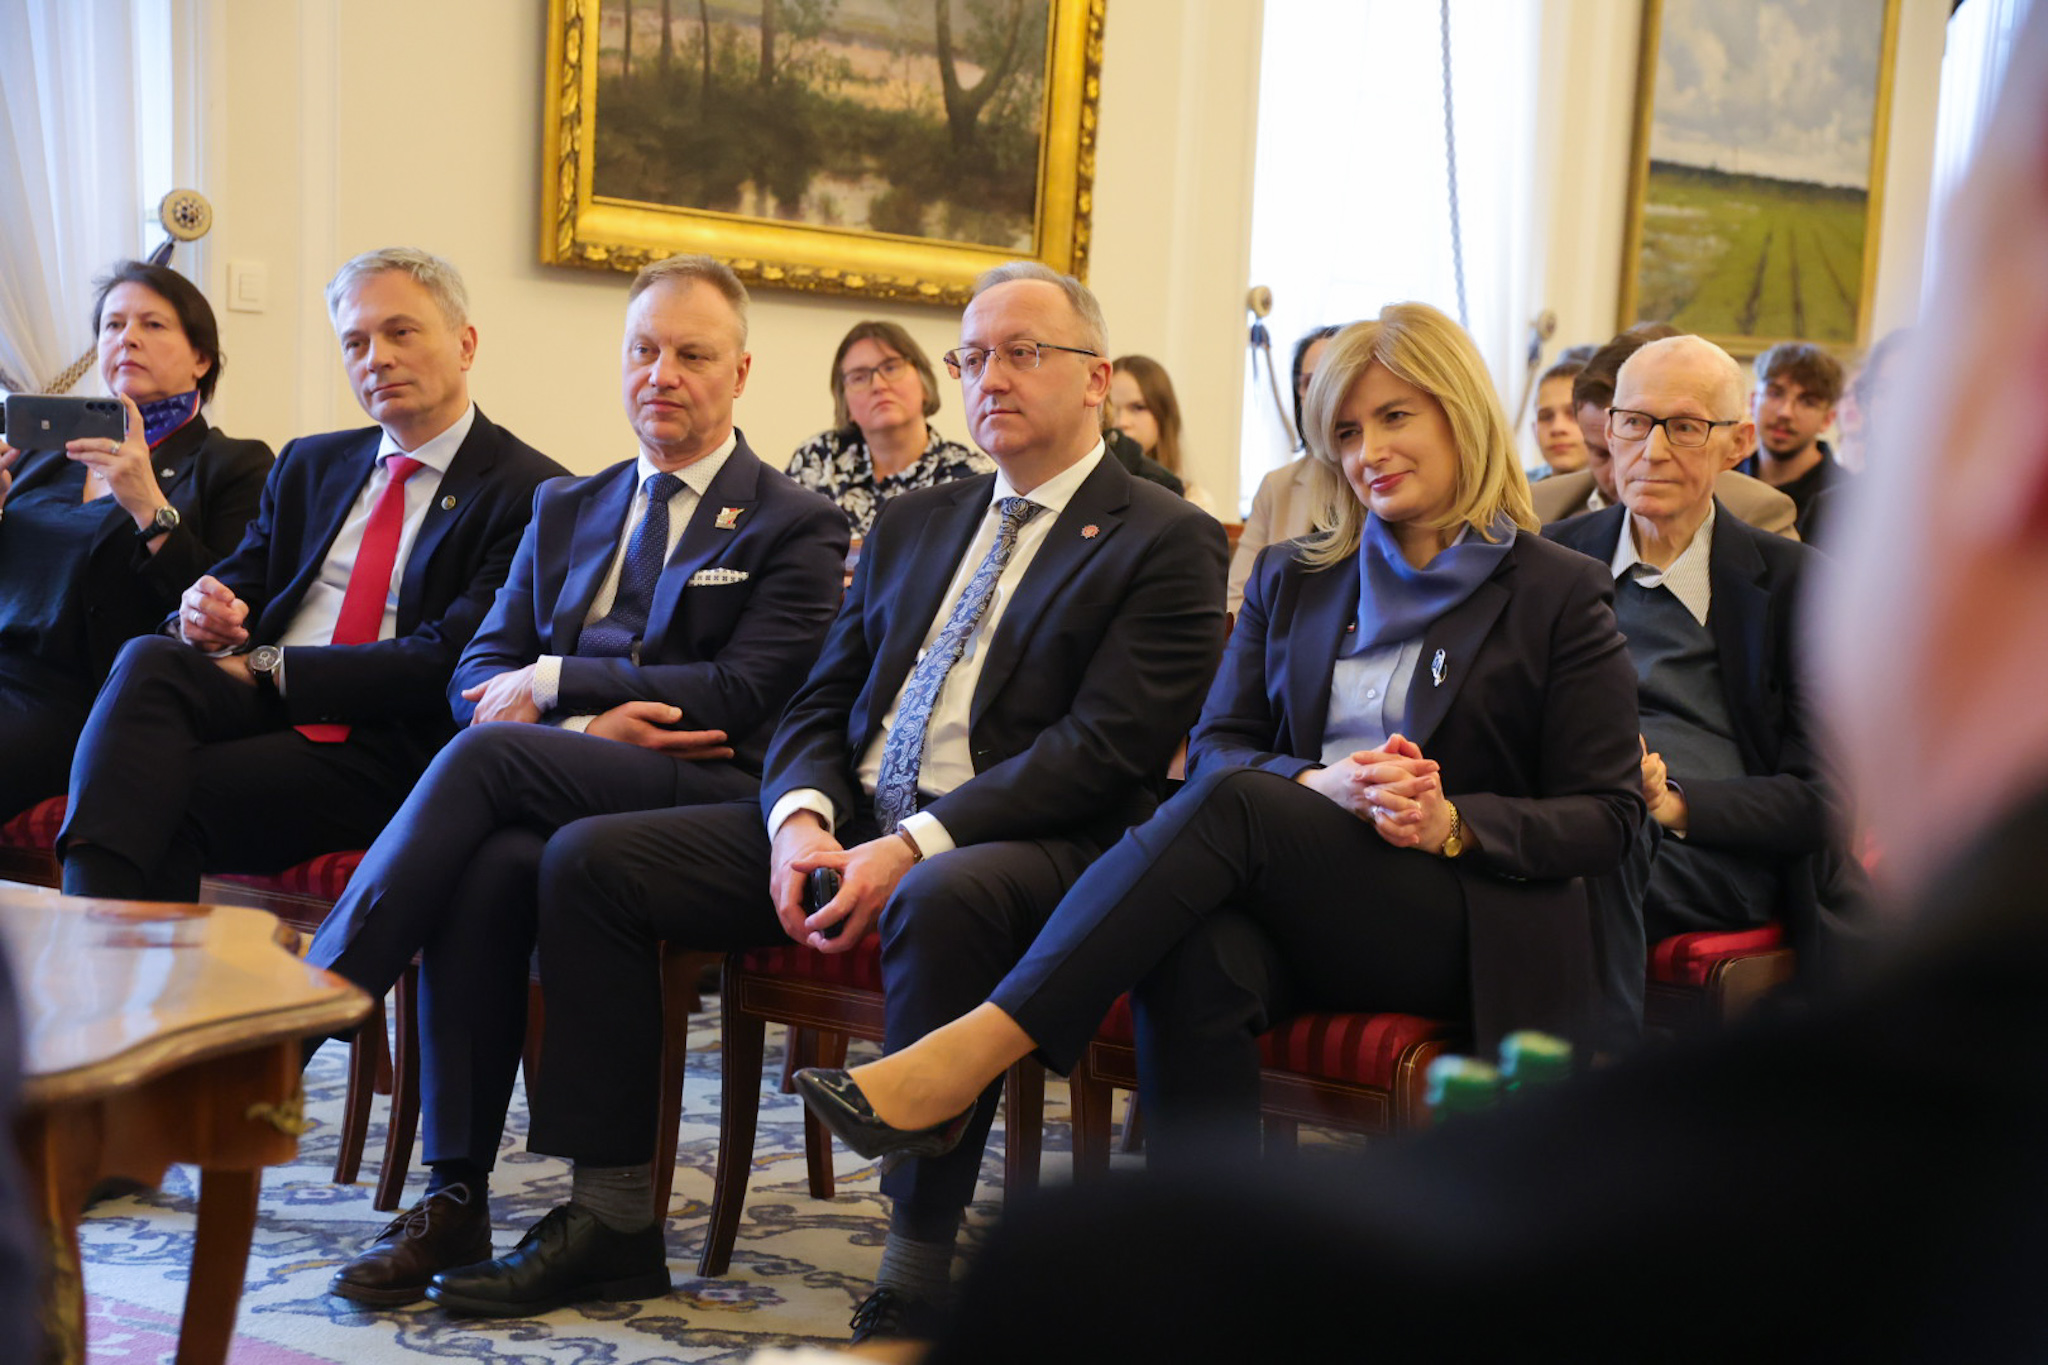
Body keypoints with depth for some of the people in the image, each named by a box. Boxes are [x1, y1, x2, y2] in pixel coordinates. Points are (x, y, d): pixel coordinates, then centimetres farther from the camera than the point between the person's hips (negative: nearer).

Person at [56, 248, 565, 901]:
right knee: (149, 660, -30)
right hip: (261, 702, 6)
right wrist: (209, 612, -6)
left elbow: (450, 663, -11)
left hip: (387, 748, -5)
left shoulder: (531, 492, -1)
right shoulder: (308, 464, 25)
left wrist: (270, 667, -12)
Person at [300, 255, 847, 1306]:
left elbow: (741, 694, -5)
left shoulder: (797, 527, 9)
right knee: (489, 866, -33)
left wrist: (556, 686, -4)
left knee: (489, 754, -31)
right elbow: (478, 676, 16)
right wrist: (590, 723, -6)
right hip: (564, 788, 4)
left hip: (709, 799, -4)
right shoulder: (565, 510, 25)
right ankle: (453, 1200, -29)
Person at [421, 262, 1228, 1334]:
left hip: (1020, 845, -6)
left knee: (942, 902, -41)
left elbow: (1100, 750, -12)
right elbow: (818, 703, 16)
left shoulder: (1169, 543, -1)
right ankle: (612, 1221, -3)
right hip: (851, 821, 7)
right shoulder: (910, 523, 21)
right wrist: (800, 819, -7)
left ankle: (913, 1282, -30)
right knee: (588, 859, -7)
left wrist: (914, 847, -21)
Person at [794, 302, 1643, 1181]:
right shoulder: (1291, 579, 20)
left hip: (1470, 929, -3)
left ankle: (965, 1057, -38)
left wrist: (1454, 823, -15)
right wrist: (1318, 784, -12)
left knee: (1233, 802, -31)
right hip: (1306, 917, 3)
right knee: (1195, 954, -36)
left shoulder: (1561, 596, 7)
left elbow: (1608, 818, 3)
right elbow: (1214, 747, 10)